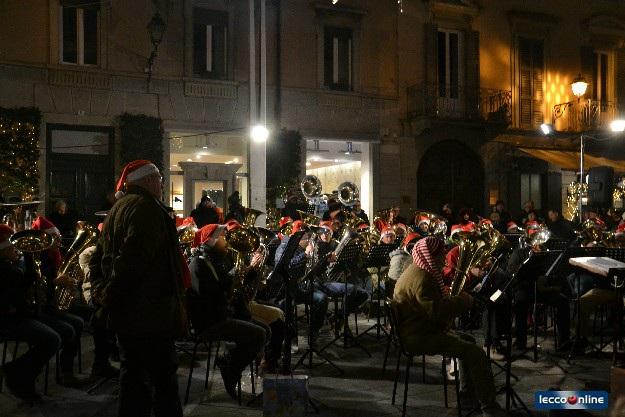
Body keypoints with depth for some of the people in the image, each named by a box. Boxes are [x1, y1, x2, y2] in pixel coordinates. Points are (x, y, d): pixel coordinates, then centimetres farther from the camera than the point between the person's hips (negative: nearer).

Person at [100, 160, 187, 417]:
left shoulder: (118, 208, 19)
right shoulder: (146, 207, -14)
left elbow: (110, 259, 20)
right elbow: (134, 257, -25)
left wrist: (111, 295, 17)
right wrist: (113, 296, -16)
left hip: (127, 311, 10)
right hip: (150, 311, -10)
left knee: (134, 374, 15)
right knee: (163, 376, -3)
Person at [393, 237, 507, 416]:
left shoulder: (418, 272, 13)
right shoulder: (421, 279, -23)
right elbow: (437, 313, -29)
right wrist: (462, 301, -16)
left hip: (421, 329, 12)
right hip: (420, 337, -12)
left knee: (468, 341, 24)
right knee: (476, 353, -17)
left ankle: (467, 389, 36)